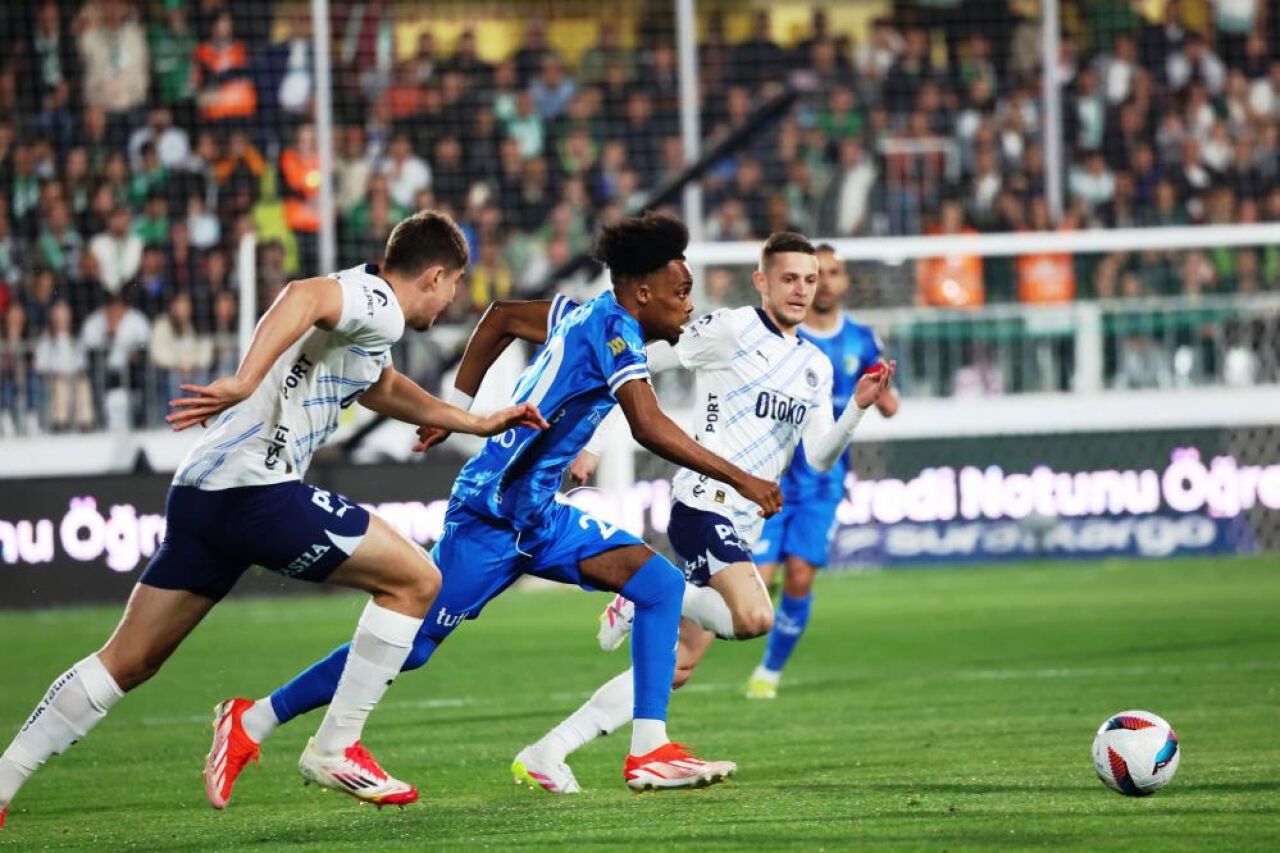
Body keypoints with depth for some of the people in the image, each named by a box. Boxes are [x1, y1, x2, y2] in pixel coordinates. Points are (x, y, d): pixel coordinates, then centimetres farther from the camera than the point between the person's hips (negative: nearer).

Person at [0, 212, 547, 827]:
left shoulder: (364, 313, 26)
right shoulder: (378, 305, -5)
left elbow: (384, 389, 47)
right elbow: (304, 296, -27)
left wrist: (479, 423, 51)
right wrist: (245, 382, -40)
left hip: (200, 493, 10)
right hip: (255, 488, -10)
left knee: (129, 661, 12)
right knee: (415, 580, 0)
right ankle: (334, 752, 2)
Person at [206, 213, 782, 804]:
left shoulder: (584, 317, 10)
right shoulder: (613, 328, -16)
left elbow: (503, 316, 24)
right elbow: (649, 428, -28)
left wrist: (456, 408, 26)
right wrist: (740, 480, -25)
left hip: (538, 516, 9)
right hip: (491, 514, -9)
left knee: (661, 584, -3)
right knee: (408, 646, -3)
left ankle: (649, 753, -9)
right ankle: (253, 722, 8)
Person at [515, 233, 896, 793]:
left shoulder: (816, 367, 17)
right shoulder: (729, 331, -4)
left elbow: (820, 458, 11)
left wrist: (858, 409, -5)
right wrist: (593, 445, -7)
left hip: (743, 529, 8)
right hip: (703, 507, -8)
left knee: (674, 669, 4)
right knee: (754, 617, -31)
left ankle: (545, 755, 9)